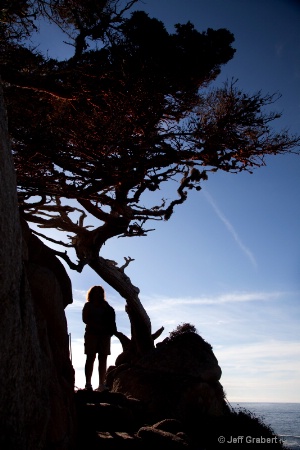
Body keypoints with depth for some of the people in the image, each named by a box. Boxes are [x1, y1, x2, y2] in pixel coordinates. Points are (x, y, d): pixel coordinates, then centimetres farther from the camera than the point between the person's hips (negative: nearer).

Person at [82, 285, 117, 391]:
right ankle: (88, 384, -9)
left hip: (104, 334, 4)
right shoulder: (88, 305, 10)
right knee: (91, 357, -8)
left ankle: (101, 384, -1)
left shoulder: (105, 306, 21)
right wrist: (96, 326, -14)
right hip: (92, 333, -3)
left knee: (103, 358, -2)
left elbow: (111, 315, 12)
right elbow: (85, 319, -3)